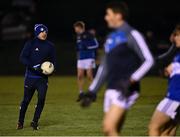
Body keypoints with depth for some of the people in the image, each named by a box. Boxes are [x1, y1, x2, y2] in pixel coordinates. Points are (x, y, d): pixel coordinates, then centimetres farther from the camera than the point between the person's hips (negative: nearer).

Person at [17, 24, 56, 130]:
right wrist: (34, 66, -21)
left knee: (41, 99, -9)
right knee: (26, 100, 4)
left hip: (43, 77, 2)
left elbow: (53, 60, 14)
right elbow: (23, 58, -8)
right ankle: (20, 122, 19)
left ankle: (35, 122, 2)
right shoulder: (30, 44, -2)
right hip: (30, 76, -2)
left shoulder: (50, 46, 7)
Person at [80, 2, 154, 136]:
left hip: (125, 91, -8)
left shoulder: (131, 35, -7)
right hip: (111, 90, 9)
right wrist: (92, 92, 21)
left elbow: (148, 60, -12)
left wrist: (131, 80, -23)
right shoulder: (111, 38, 18)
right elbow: (104, 68, 24)